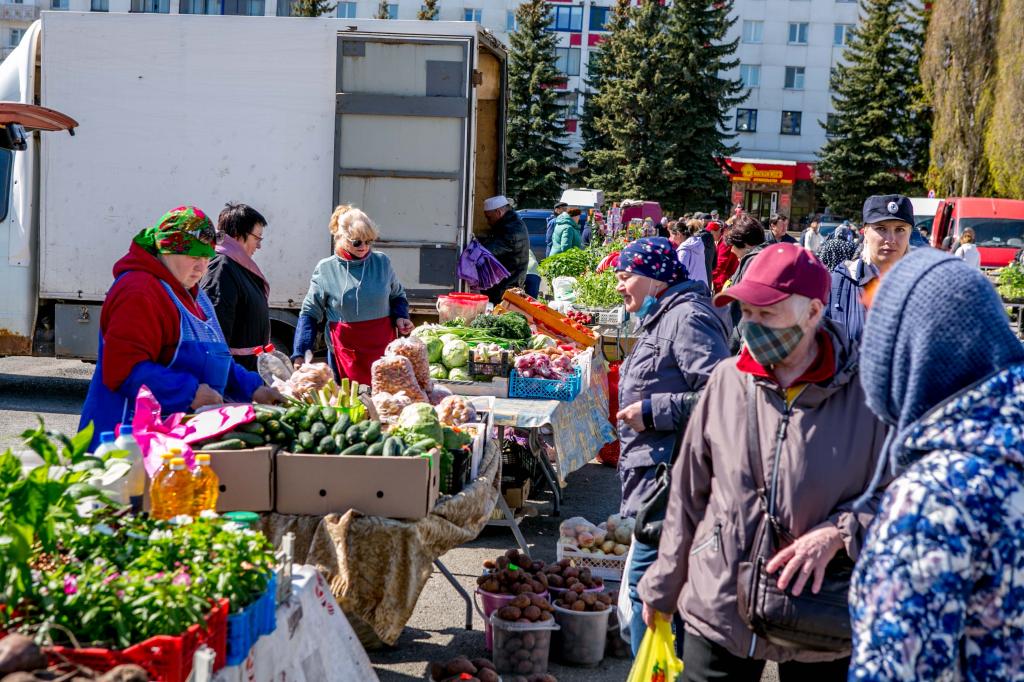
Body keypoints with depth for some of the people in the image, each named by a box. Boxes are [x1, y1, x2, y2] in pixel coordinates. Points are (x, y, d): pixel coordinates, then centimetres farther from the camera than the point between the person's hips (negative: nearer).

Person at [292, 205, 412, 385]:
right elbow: (309, 314, 3)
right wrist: (299, 355, -5)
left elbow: (397, 296, 20)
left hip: (384, 350, 2)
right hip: (345, 354, -1)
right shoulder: (325, 269, -1)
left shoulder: (382, 263, 3)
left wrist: (400, 317, 0)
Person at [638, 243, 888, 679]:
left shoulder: (866, 394, -11)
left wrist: (839, 533, -18)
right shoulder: (726, 380, -3)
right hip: (716, 614, 2)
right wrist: (662, 588, 11)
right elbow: (688, 494, 6)